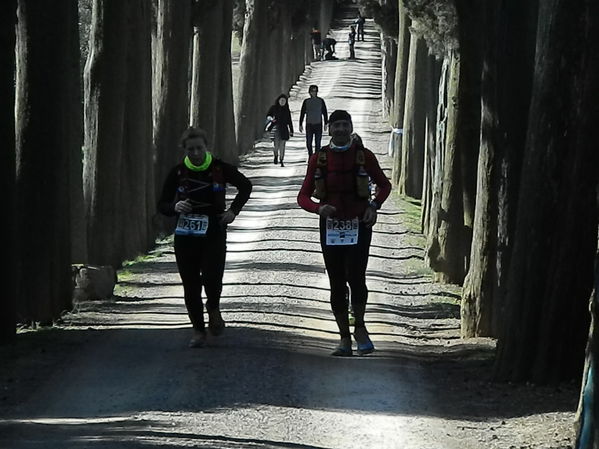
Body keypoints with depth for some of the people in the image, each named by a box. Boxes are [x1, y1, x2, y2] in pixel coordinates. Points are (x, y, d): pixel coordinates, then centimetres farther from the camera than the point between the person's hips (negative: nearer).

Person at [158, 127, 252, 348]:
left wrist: (233, 210, 1)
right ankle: (198, 331, 17)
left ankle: (213, 309, 16)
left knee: (212, 278, -18)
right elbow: (162, 205, 5)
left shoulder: (219, 168, -3)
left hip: (214, 232, -2)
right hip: (185, 236, 2)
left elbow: (245, 186, 13)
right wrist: (174, 207, -17)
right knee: (190, 285, 3)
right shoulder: (177, 173, 0)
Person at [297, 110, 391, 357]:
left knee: (355, 277, -16)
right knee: (337, 284, 4)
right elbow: (303, 196, 5)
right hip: (330, 227, 2)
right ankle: (345, 339, 14)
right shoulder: (319, 159, 3)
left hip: (359, 226, -2)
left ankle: (360, 327, 6)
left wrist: (374, 206, -3)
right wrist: (318, 208, -17)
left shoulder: (363, 156, 1)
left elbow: (384, 184, 15)